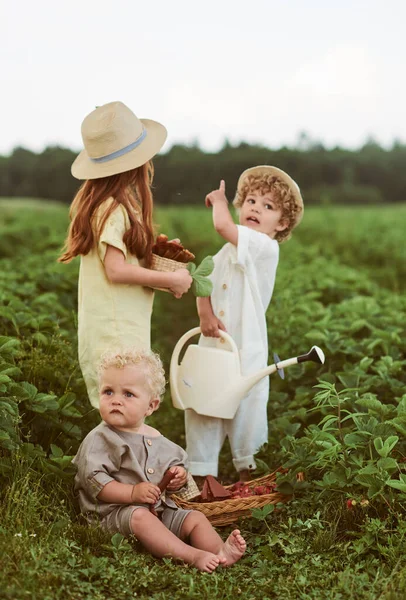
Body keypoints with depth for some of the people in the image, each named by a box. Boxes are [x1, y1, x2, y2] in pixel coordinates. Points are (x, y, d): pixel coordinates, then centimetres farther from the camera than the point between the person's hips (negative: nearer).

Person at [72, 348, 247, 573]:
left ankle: (219, 550, -31)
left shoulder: (156, 439, 14)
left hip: (162, 510, 8)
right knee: (140, 517, -36)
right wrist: (133, 493, -23)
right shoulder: (99, 439, -7)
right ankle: (192, 556, -46)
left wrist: (179, 477, 2)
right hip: (115, 511, -7)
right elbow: (93, 481, -16)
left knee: (196, 518, -6)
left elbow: (177, 461, 28)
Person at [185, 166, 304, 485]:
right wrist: (206, 314, -11)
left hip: (246, 350, -7)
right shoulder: (229, 250, 11)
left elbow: (222, 224, -24)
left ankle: (247, 471, 23)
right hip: (214, 345, 7)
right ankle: (201, 472, 22)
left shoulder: (266, 247, -13)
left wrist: (218, 200, -3)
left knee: (244, 409, 4)